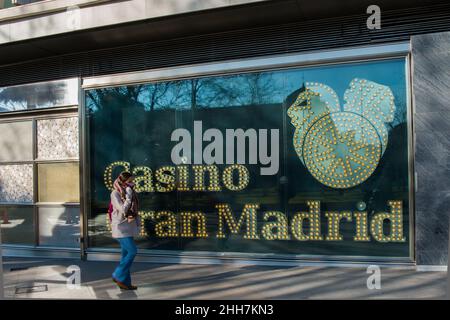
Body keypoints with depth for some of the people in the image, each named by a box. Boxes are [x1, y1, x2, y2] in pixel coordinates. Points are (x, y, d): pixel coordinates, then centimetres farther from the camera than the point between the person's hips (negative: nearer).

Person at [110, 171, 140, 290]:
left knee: (126, 254, 8)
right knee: (132, 251, -13)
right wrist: (129, 196, -18)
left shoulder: (128, 192, 10)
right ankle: (118, 276, 1)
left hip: (128, 227, 8)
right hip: (121, 227, -8)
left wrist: (137, 220, 9)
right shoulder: (115, 193, -12)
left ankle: (125, 282, 13)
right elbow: (123, 210, -21)